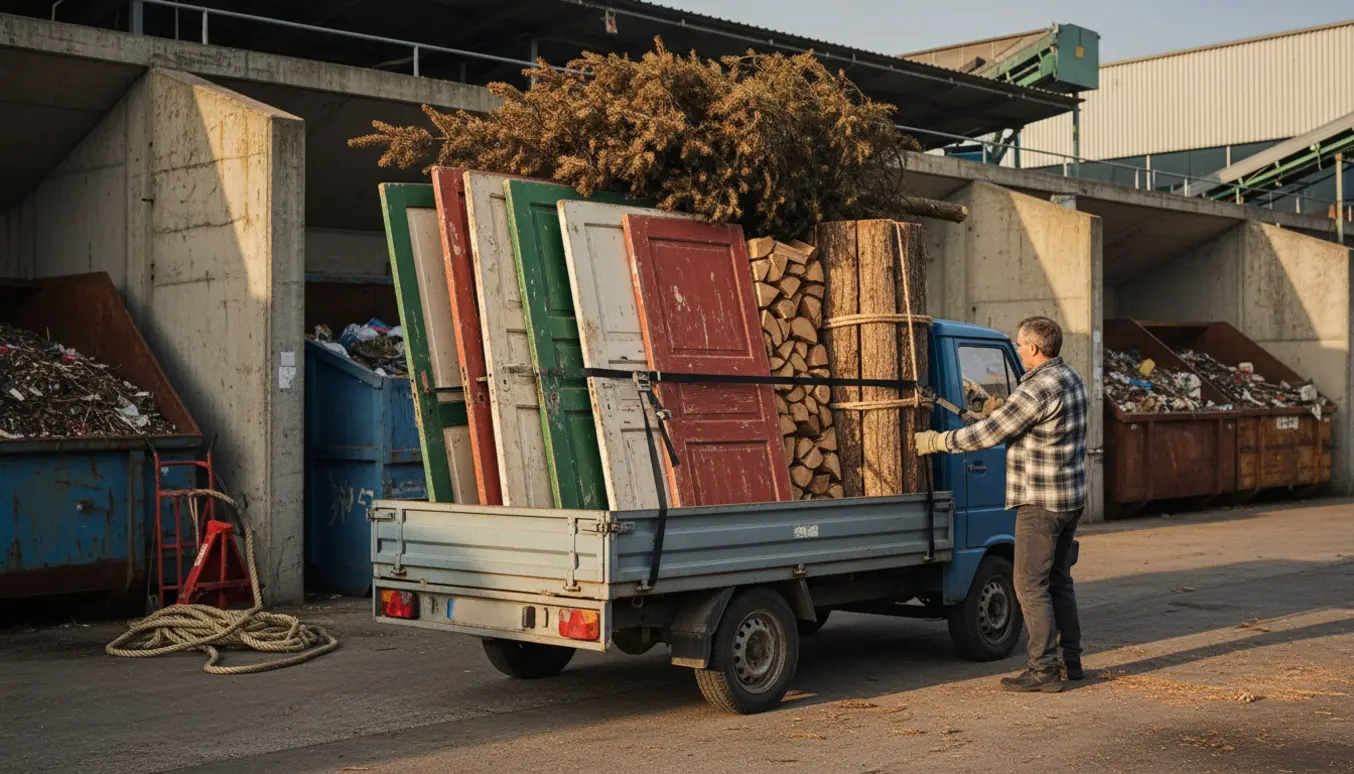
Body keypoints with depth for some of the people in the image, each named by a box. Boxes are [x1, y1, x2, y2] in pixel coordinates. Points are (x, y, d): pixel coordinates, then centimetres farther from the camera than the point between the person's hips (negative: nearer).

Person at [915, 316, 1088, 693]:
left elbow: (989, 433, -17)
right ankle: (1071, 661, 22)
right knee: (1059, 581, 17)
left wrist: (937, 441, -8)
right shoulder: (1072, 380, 10)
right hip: (1071, 498, 10)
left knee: (1031, 585, -4)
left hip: (1041, 503, -10)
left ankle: (1044, 670, -3)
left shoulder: (1036, 390, -21)